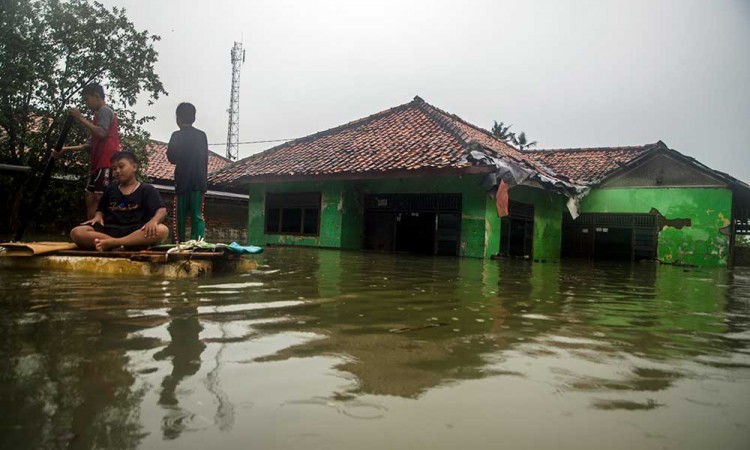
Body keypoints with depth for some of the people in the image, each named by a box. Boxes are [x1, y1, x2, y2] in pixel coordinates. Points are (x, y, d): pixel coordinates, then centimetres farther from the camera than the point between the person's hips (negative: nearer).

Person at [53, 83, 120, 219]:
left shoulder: (105, 110, -3)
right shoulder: (100, 114, 27)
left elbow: (101, 133, -21)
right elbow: (92, 144, 25)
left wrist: (81, 118, -14)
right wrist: (67, 149, 24)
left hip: (106, 163, -11)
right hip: (98, 163, 11)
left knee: (101, 199, -15)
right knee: (90, 197, 9)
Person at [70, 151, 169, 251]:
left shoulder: (147, 189, 9)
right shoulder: (110, 189, 22)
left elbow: (161, 210, -4)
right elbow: (100, 210, 27)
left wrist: (154, 221, -28)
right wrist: (98, 217, 1)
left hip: (136, 232, -3)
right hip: (110, 230, 3)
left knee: (162, 230, -36)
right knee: (76, 233, -23)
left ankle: (111, 243, -38)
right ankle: (120, 245, -37)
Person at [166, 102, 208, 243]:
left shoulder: (177, 135, -5)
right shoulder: (202, 135, 8)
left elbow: (171, 158, -7)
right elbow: (205, 160, 10)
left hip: (183, 181, -3)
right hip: (199, 181, 3)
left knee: (181, 216, 7)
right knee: (197, 216, -1)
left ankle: (180, 244, 10)